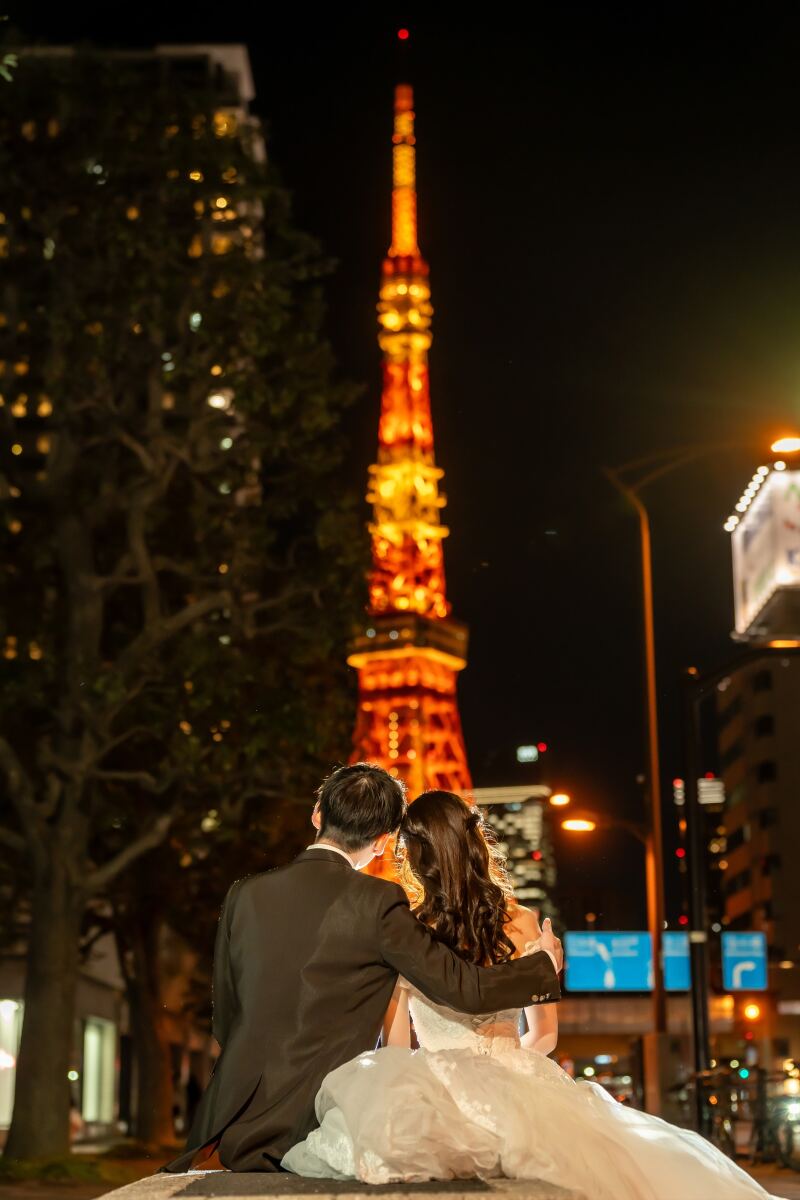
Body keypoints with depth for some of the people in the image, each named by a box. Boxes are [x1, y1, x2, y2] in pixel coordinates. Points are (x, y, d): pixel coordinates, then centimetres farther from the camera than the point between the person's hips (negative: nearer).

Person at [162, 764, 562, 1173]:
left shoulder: (245, 895, 5)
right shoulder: (377, 903, -9)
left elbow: (224, 1018, 13)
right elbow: (464, 987, -3)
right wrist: (546, 964, 14)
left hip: (233, 1108, 5)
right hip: (311, 1120, -5)